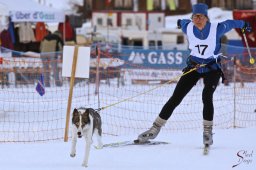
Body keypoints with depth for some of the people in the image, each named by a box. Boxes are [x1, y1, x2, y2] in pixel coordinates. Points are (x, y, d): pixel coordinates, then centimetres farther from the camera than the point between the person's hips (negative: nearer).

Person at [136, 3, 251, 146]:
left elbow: (230, 23, 3)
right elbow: (183, 22, 13)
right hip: (193, 67, 2)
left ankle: (208, 132, -13)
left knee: (207, 97, -25)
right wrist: (180, 22, 39)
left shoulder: (216, 28, -18)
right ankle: (155, 129, 2)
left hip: (212, 68, -2)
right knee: (175, 98, -4)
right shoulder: (188, 28, -12)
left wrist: (243, 24, 24)